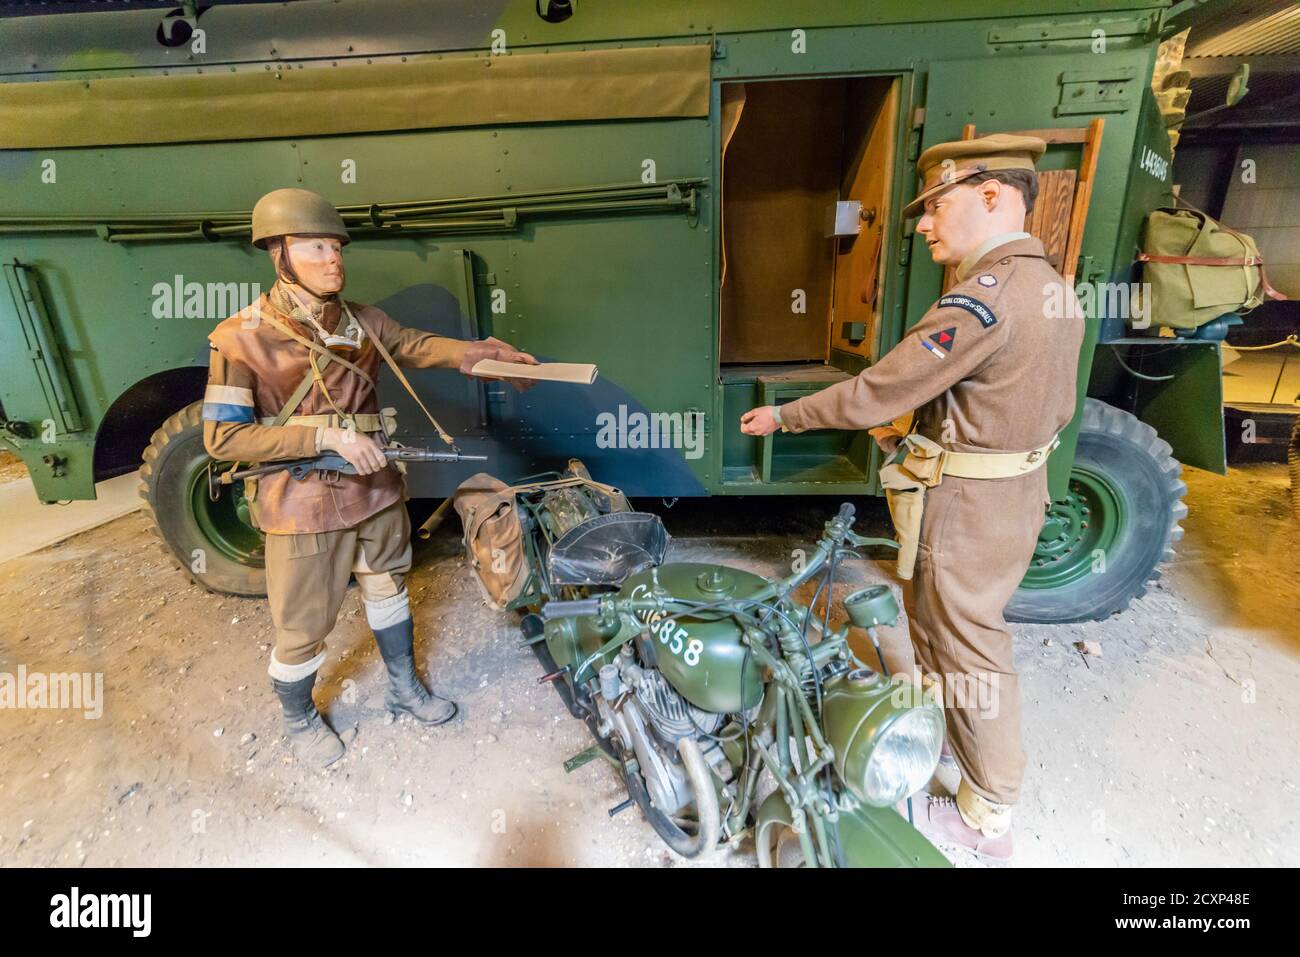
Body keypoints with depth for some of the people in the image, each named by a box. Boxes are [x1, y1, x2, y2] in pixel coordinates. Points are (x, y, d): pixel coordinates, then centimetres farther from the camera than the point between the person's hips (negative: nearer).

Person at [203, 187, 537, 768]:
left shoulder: (360, 321, 1)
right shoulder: (242, 338, -13)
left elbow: (415, 346, -7)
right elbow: (222, 437, -16)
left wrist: (475, 352, -29)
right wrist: (325, 437, -25)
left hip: (375, 489, 6)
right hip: (304, 506, -5)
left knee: (387, 588, 21)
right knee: (304, 625, 10)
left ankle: (404, 689, 44)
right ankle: (298, 719, 39)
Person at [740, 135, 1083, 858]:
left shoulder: (985, 297, -24)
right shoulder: (1055, 289, 7)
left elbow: (875, 393, -23)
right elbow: (1057, 413, 13)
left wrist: (784, 416, -9)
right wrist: (927, 430, 13)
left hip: (964, 510, -9)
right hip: (1020, 493, 9)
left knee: (969, 649, 6)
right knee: (935, 621, 25)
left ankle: (987, 820, 26)